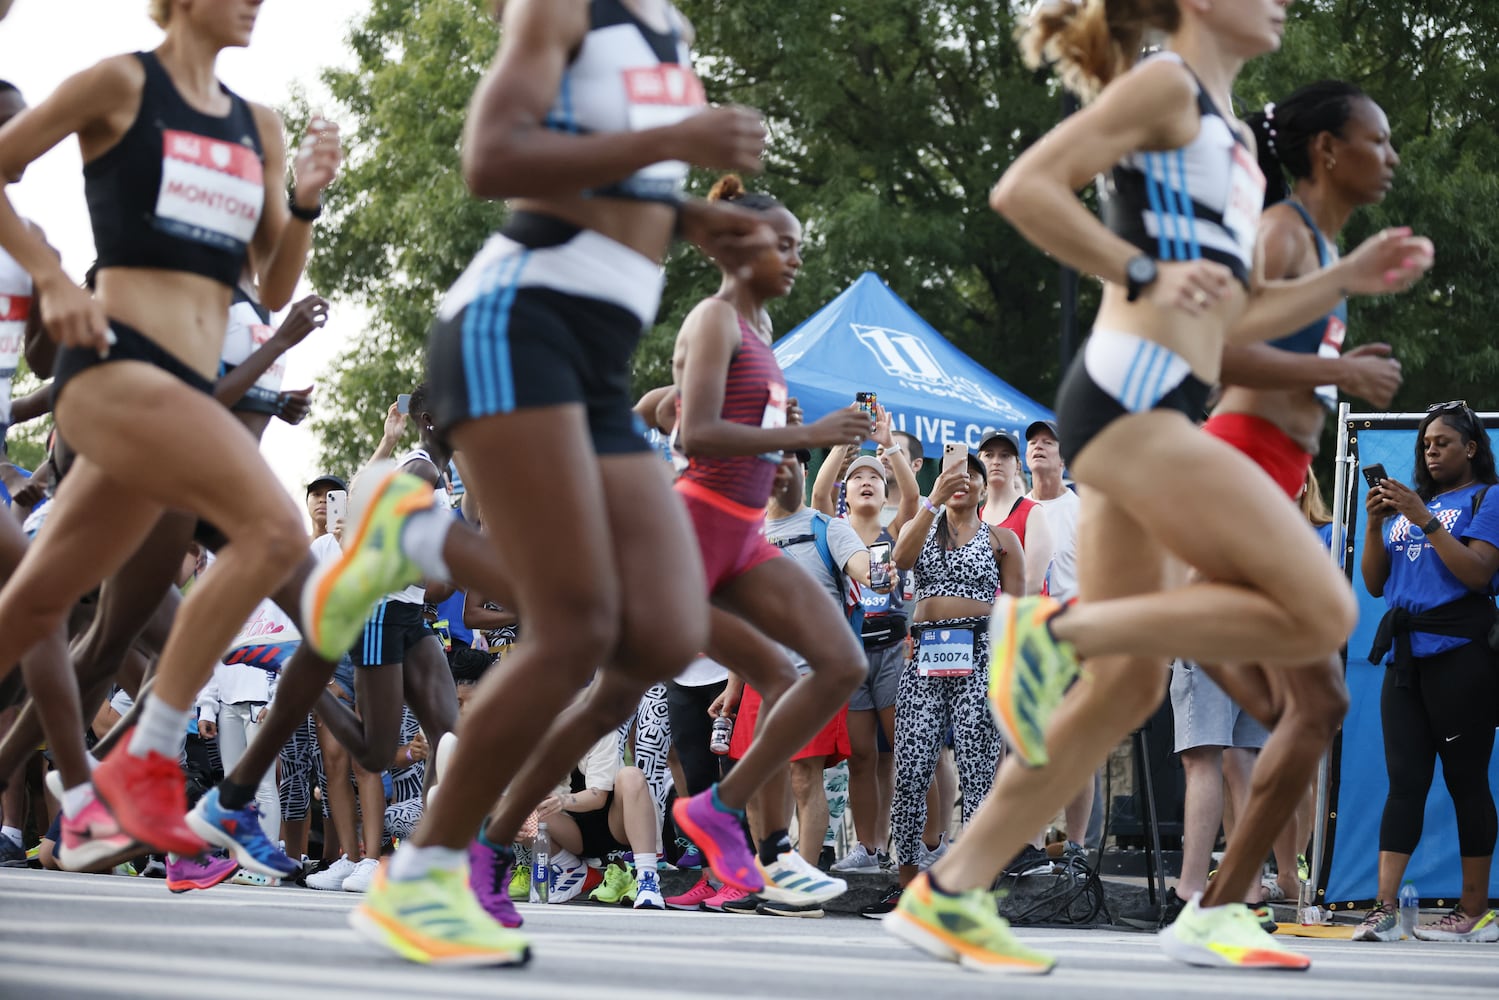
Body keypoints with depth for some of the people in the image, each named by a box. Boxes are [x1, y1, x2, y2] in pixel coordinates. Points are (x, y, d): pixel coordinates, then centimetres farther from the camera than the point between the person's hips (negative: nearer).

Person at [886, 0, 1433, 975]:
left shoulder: (1224, 131, 26)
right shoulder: (1166, 84, -1)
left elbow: (1227, 319, 27)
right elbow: (1023, 188, -12)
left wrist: (1346, 279, 19)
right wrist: (1143, 272, -14)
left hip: (1150, 411, 10)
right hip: (1128, 392, -10)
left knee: (1128, 685, 7)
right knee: (1320, 611, -15)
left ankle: (949, 892, 7)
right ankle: (1056, 629, -13)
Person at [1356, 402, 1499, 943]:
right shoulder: (1410, 503, 20)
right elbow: (1375, 584, 16)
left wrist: (1425, 521, -14)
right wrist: (1375, 523, 3)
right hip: (1405, 655, 5)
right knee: (1405, 781, -2)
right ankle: (1385, 908, -10)